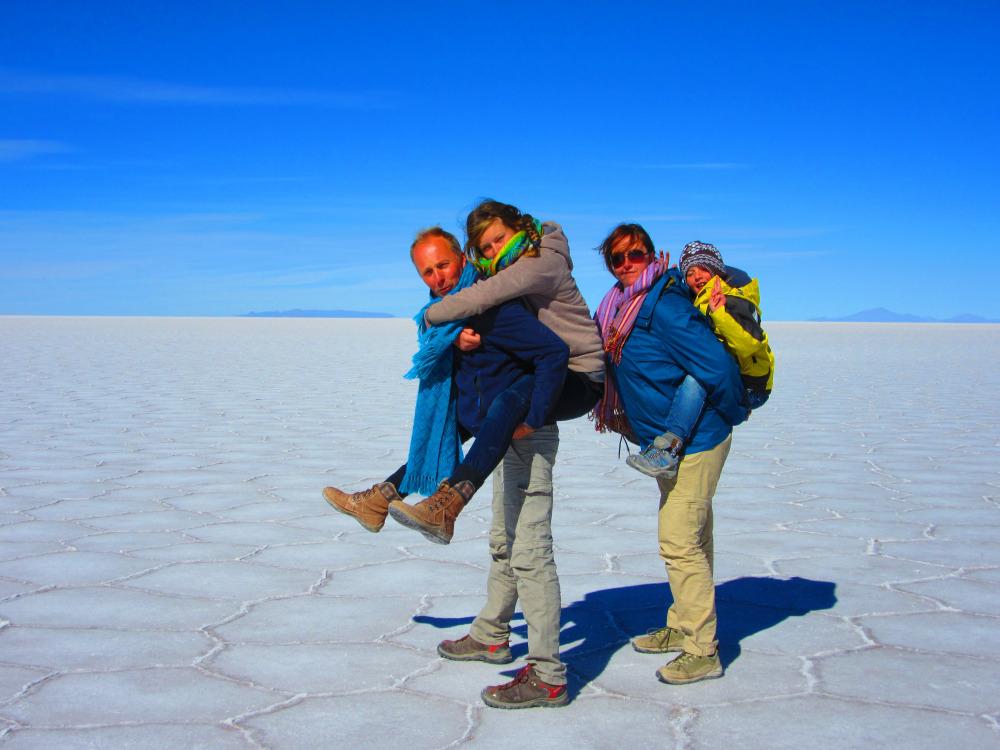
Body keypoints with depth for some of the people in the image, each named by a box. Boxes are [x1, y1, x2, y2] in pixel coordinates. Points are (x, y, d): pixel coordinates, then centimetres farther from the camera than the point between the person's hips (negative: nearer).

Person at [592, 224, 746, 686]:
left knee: (679, 540, -8)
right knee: (690, 536, 19)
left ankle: (703, 652, 1)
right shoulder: (620, 306, 6)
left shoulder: (664, 306, -23)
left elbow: (717, 366, -26)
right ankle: (682, 627, 32)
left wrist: (733, 414, -12)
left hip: (697, 440, -9)